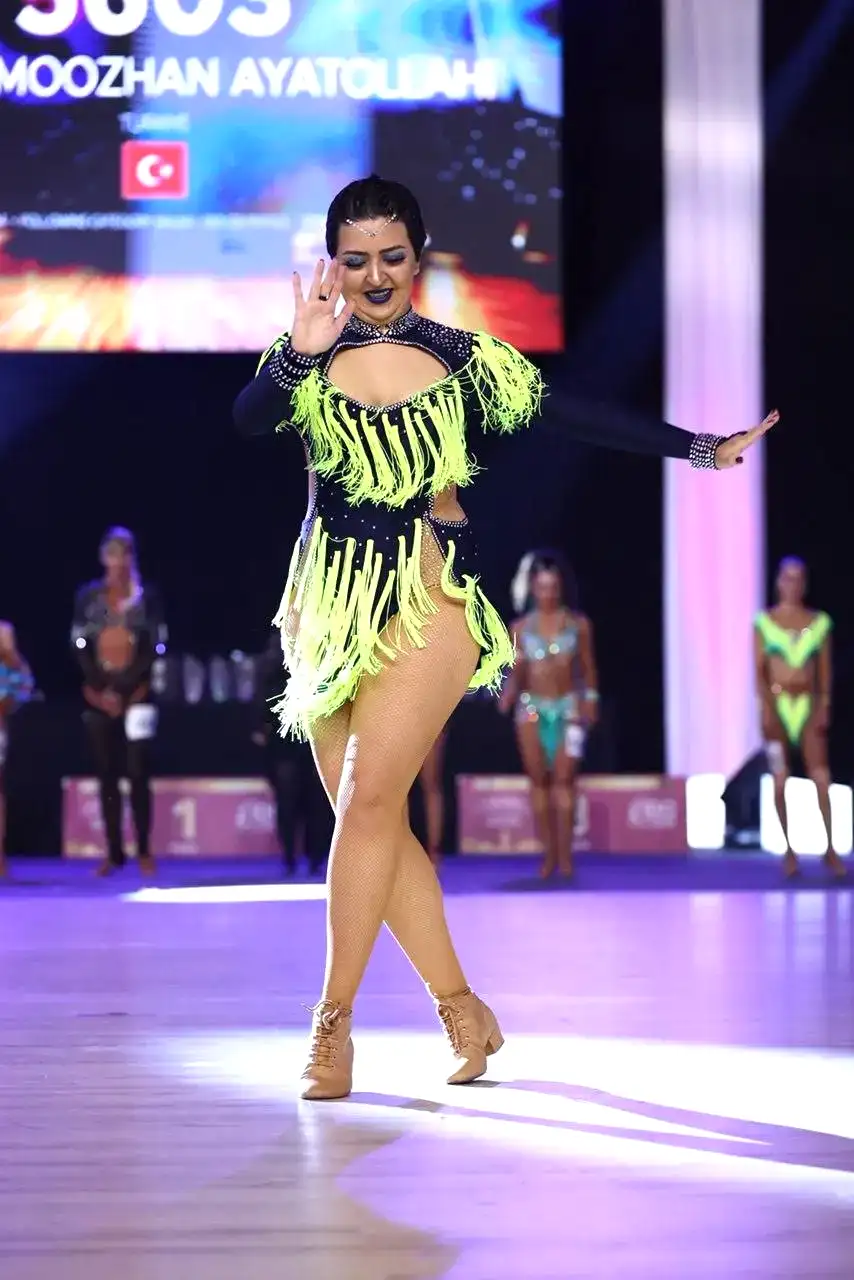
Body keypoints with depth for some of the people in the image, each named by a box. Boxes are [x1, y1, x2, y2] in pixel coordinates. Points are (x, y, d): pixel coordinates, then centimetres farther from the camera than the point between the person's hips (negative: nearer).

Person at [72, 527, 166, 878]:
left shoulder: (147, 597, 2)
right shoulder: (88, 596, 6)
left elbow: (154, 649, -3)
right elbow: (80, 649, 4)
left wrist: (123, 688, -11)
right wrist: (103, 689, -7)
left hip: (136, 695, -2)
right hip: (99, 696, 2)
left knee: (138, 773, -7)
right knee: (107, 775, 3)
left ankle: (144, 851, -2)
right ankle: (114, 852, 6)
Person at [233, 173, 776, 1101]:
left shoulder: (463, 361, 3)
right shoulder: (305, 358, 4)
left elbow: (574, 418, 8)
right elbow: (246, 420, -14)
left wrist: (699, 449, 8)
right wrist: (300, 356, -32)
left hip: (430, 600, -3)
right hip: (331, 603, 3)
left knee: (370, 799, -16)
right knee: (370, 818, 2)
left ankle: (334, 1018, -10)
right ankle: (464, 1014, 14)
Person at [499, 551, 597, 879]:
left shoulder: (578, 624, 4)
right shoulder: (521, 627, 5)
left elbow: (588, 668, 7)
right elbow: (517, 670, 3)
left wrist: (590, 700, -4)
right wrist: (507, 695, -15)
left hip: (568, 707, -1)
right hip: (532, 707, 1)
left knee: (564, 779, -8)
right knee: (539, 780, 0)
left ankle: (565, 855, -8)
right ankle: (548, 854, 3)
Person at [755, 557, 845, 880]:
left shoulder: (819, 622, 7)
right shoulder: (764, 622, 3)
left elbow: (825, 669, 8)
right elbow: (759, 669, -1)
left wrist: (824, 705, -3)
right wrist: (766, 707, -13)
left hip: (808, 706, 1)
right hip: (777, 705, -1)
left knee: (821, 779, -8)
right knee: (780, 781, 1)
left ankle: (830, 850, -4)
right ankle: (789, 851, 6)